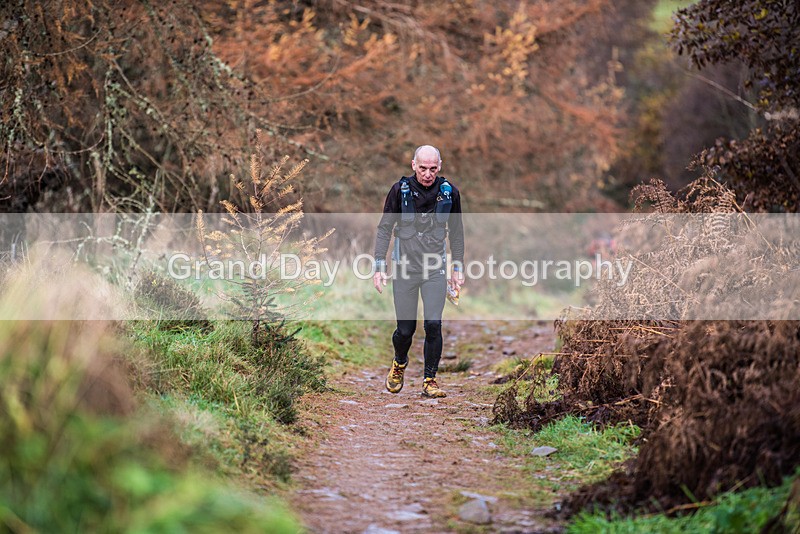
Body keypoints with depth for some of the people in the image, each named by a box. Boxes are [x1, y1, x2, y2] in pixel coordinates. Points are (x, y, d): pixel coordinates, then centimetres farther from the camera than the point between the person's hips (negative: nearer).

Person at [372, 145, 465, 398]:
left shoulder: (449, 192, 0)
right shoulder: (400, 190, -6)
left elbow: (456, 233, 11)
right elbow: (384, 229, 1)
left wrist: (458, 268, 8)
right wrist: (380, 266, -5)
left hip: (436, 269, 1)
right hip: (404, 268, -1)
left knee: (433, 325, -9)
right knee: (405, 329, 4)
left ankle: (430, 380, 5)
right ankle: (399, 363, 36)